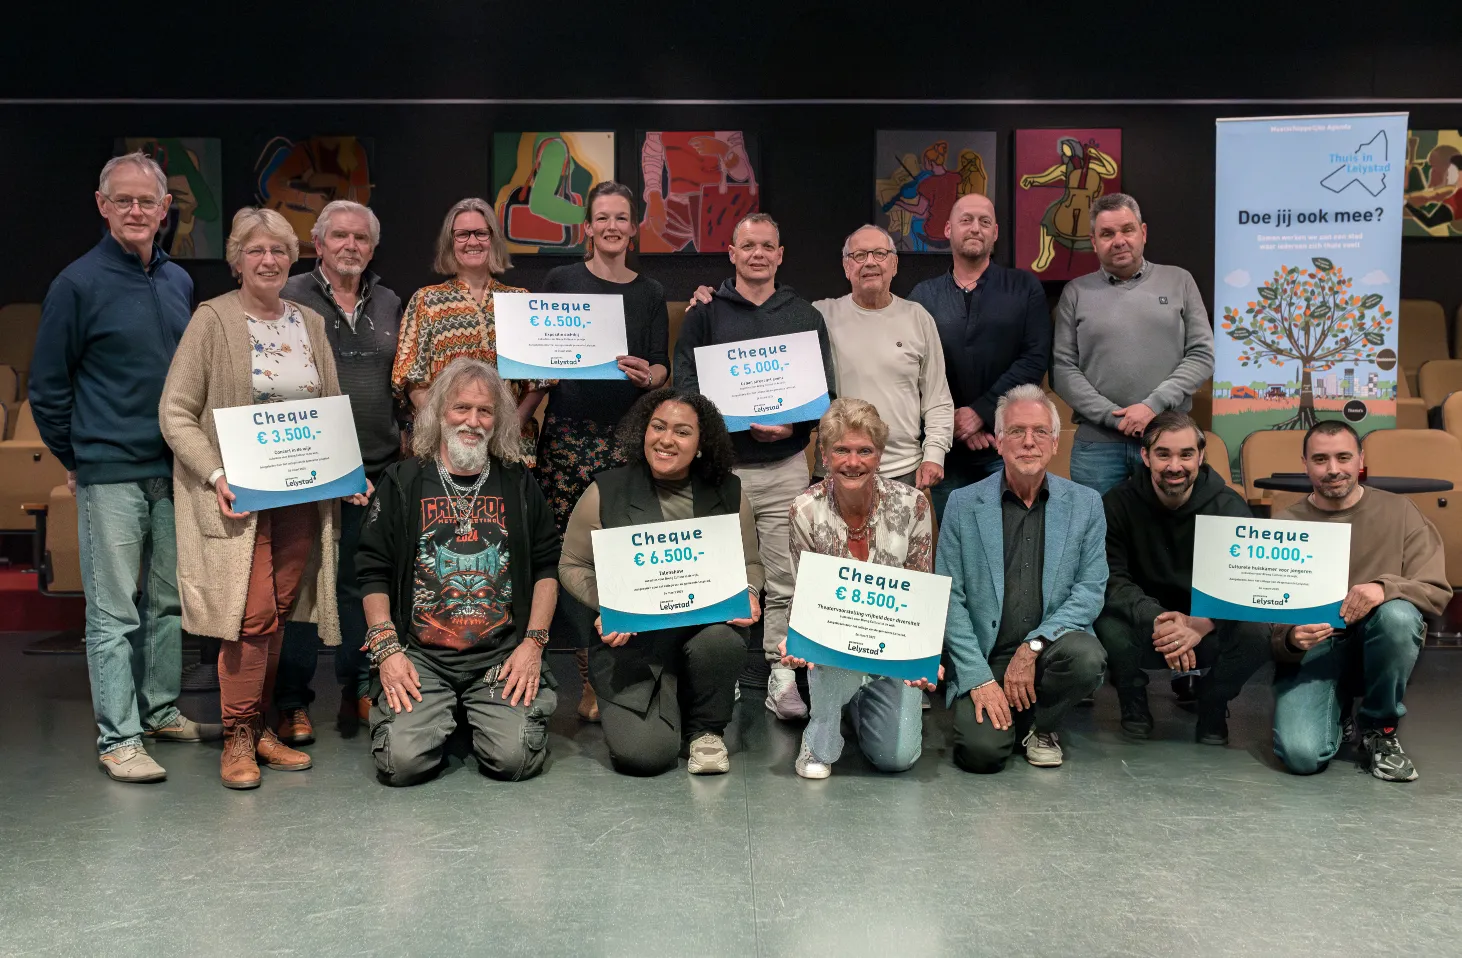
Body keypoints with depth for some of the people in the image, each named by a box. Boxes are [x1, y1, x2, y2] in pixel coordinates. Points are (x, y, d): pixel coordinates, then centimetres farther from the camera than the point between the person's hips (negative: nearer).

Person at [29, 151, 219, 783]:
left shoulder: (179, 282, 10)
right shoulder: (79, 283, -6)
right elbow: (47, 387, -2)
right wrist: (75, 459, 2)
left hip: (175, 471, 6)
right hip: (110, 475, -5)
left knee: (169, 602, 13)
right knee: (114, 613, 0)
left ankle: (162, 712, 27)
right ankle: (119, 738, 7)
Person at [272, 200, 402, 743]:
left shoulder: (389, 305, 14)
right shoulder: (291, 299, 0)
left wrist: (406, 442, 13)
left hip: (376, 470, 4)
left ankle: (358, 690, 23)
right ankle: (293, 703, 12)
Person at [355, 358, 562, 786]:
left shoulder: (518, 484, 10)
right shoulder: (402, 482, 6)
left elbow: (546, 566, 9)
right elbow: (373, 572, 5)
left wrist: (533, 642, -1)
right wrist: (386, 649, -6)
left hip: (503, 655, 1)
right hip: (420, 656, 0)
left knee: (515, 758, -18)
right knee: (403, 760, -19)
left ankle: (481, 716, 17)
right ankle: (446, 718, 16)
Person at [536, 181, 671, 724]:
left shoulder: (651, 294, 13)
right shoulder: (561, 282, 9)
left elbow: (663, 368, 9)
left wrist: (647, 375, -12)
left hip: (626, 435, 1)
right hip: (567, 431, -1)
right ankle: (592, 679, 4)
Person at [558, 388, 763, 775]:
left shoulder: (728, 494, 3)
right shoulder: (606, 492, -2)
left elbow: (750, 564, 13)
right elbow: (572, 566, 6)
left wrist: (747, 594, -10)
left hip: (708, 624, 2)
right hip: (631, 640, -2)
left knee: (721, 639, -37)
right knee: (644, 754, -21)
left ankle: (706, 730, -2)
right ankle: (665, 709, 20)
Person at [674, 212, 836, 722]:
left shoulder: (805, 316, 12)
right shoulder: (706, 312, 6)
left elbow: (825, 390, 8)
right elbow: (685, 380, -2)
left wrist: (792, 425, -11)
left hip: (787, 465, 1)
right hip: (721, 464, -1)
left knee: (785, 579, 1)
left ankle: (782, 675, 9)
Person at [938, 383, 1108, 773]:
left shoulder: (1085, 504, 3)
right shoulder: (963, 504, -1)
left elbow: (1091, 590, -3)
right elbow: (949, 599, -3)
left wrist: (1034, 646, -17)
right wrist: (979, 678, -12)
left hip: (1050, 648, 2)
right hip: (985, 657, -1)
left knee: (1086, 656, -31)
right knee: (982, 751, -23)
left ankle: (1042, 726, 1)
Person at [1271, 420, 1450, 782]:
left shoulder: (1400, 512, 1)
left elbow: (1437, 592, -5)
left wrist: (1385, 588, -27)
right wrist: (1289, 638, -26)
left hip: (1377, 645, 1)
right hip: (1311, 650, -1)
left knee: (1398, 615, -35)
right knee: (1302, 756, -25)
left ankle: (1379, 730, -8)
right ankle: (1338, 721, 15)